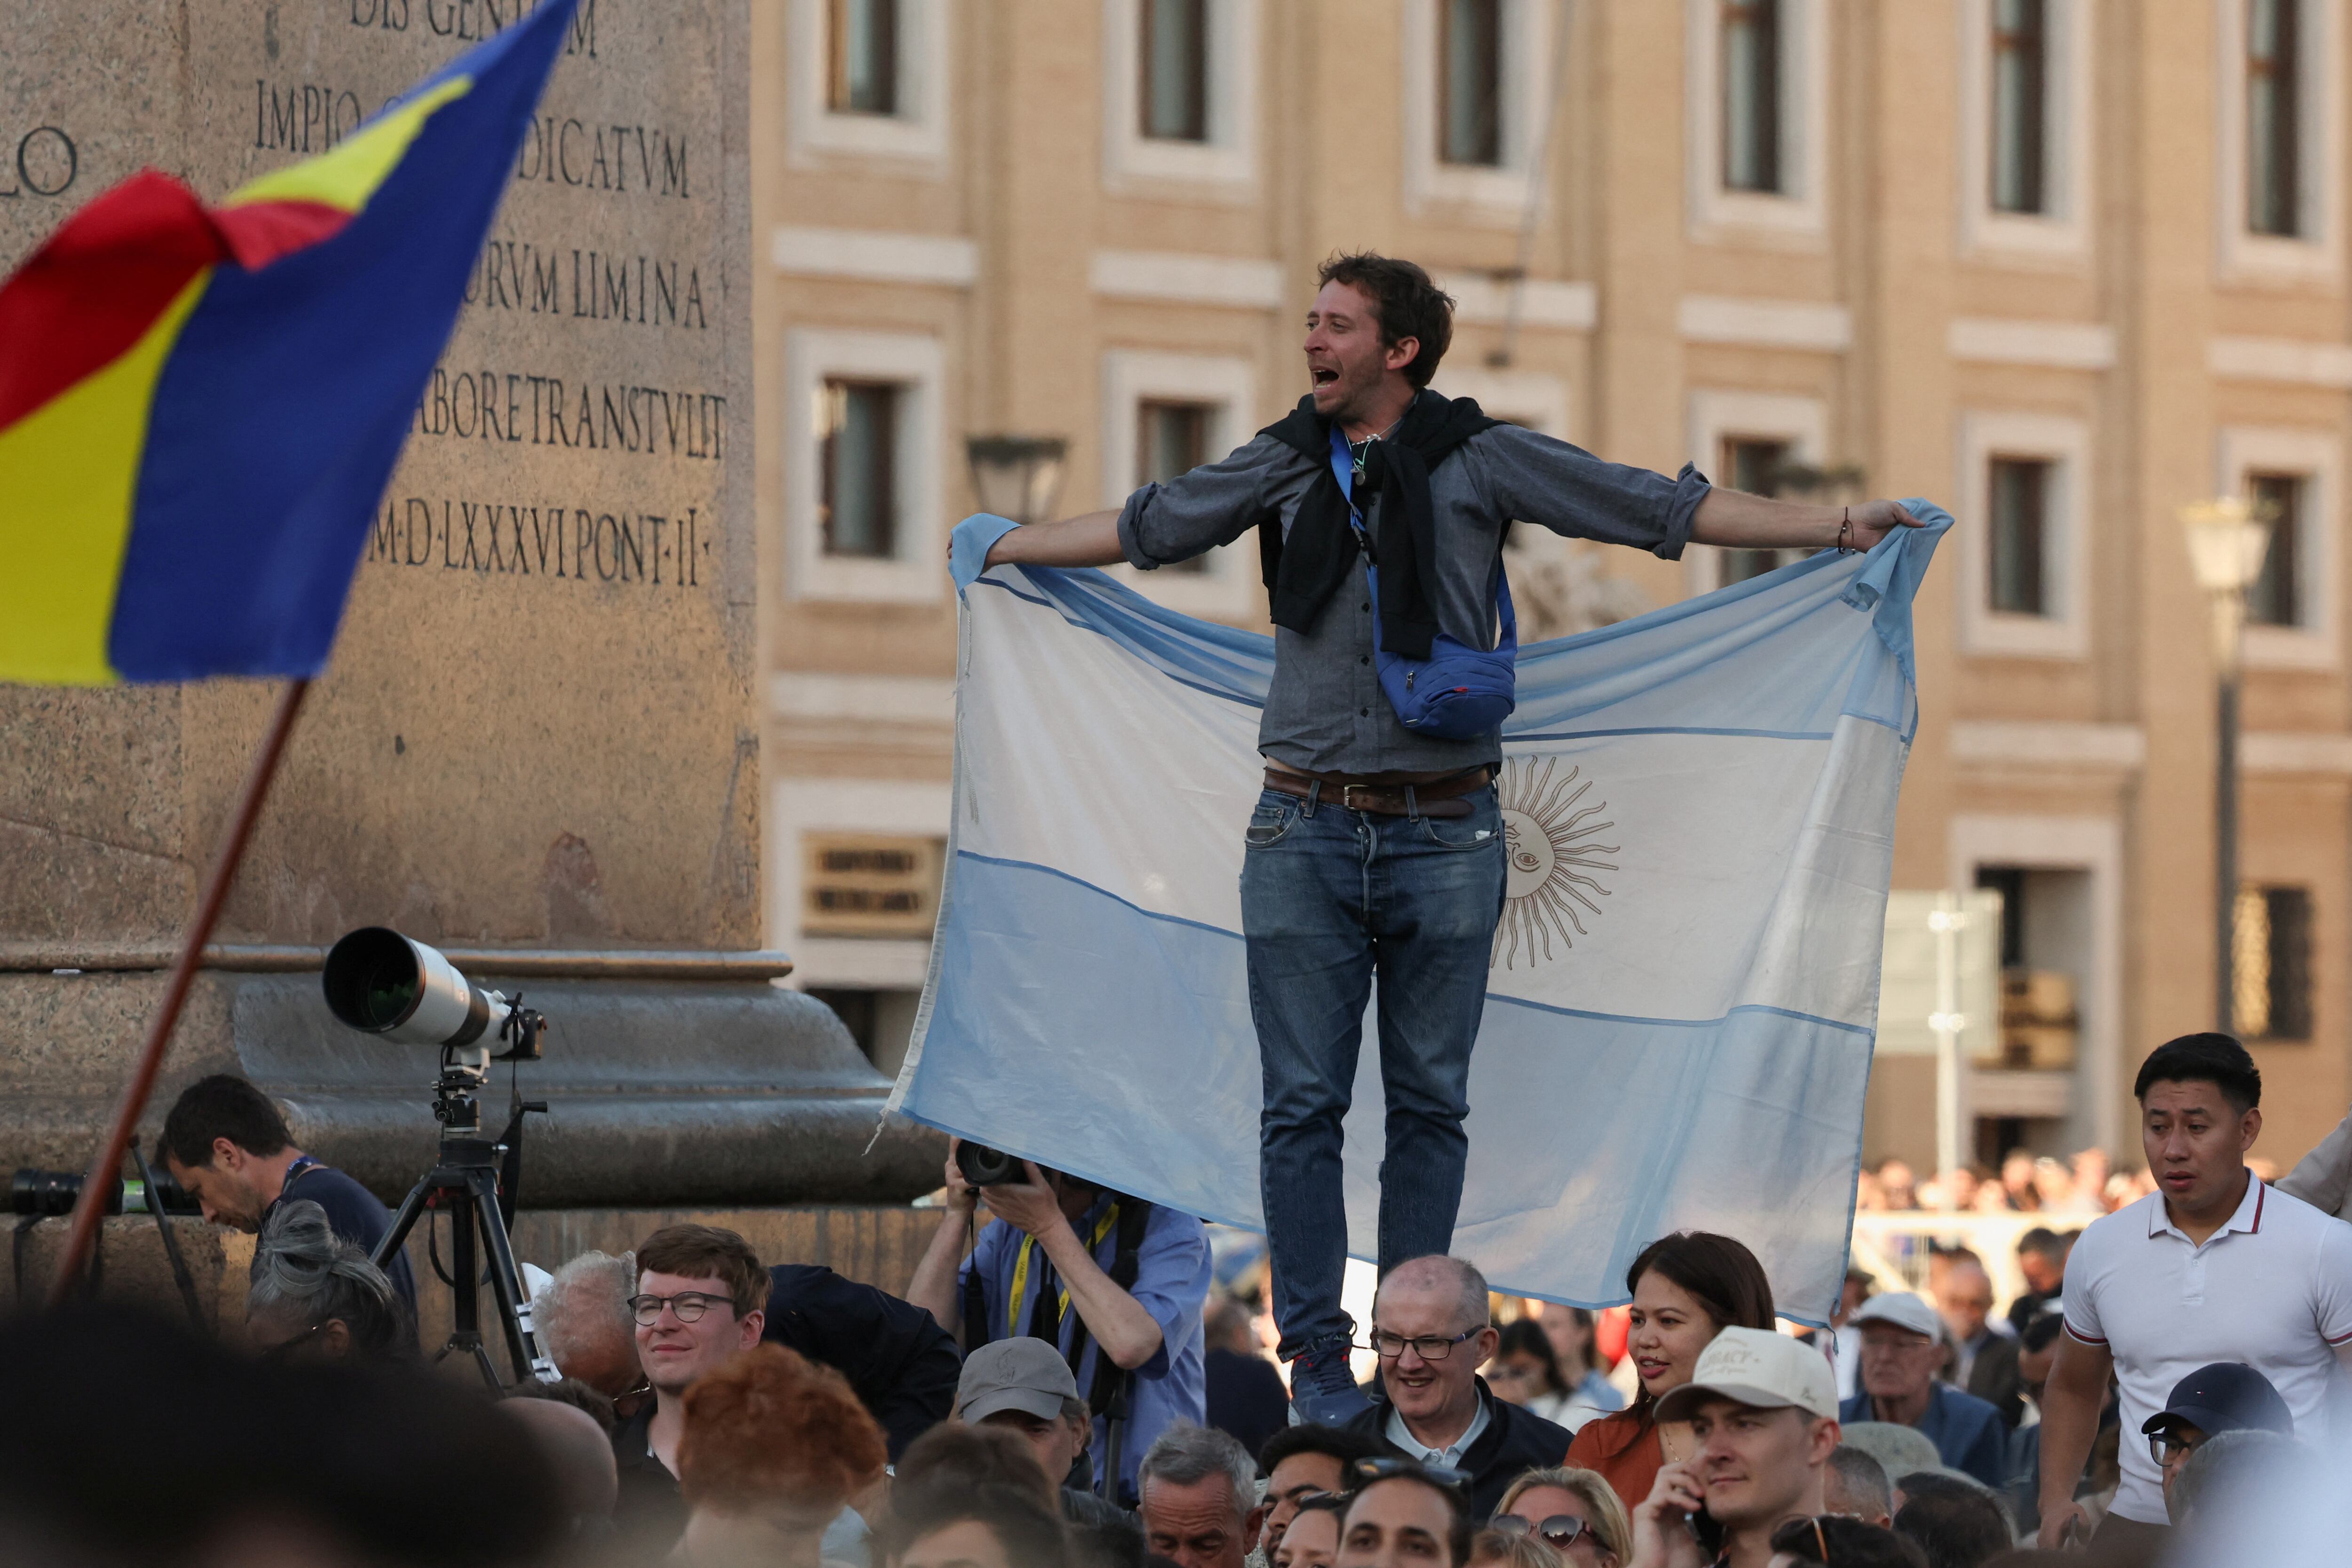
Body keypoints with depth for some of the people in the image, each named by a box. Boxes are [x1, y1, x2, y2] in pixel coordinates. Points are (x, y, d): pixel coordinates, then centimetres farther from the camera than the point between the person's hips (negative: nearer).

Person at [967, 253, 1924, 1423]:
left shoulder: (1481, 461, 2)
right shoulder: (1285, 468, 9)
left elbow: (1660, 508, 3)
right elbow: (1144, 527, 24)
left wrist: (1832, 527, -1)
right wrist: (1002, 548, 33)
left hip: (1442, 832, -1)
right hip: (1307, 832, 1)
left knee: (1430, 1103, 4)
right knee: (1303, 1102, -1)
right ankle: (1316, 1354, 3)